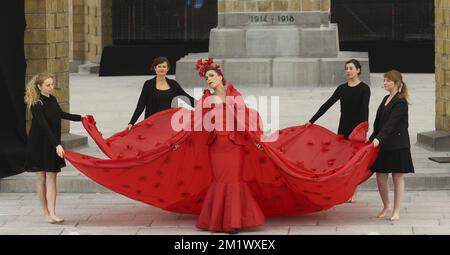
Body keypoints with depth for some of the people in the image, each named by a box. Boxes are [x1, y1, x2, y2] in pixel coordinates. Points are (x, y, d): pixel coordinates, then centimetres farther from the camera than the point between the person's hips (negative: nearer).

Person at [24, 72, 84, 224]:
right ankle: (46, 213, 12)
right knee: (42, 179, 3)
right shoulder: (37, 105, -17)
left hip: (52, 145, 6)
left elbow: (61, 114, 24)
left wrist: (80, 118, 32)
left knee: (51, 178, -3)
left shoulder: (52, 99, 5)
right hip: (39, 145, -6)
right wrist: (57, 145, -32)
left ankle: (51, 214, -9)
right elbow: (44, 126, -25)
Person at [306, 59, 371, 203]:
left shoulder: (364, 88, -8)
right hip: (343, 127, 5)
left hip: (357, 127, -5)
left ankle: (353, 194, 5)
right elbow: (327, 104, 7)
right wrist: (312, 120, 3)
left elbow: (364, 109, -19)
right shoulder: (342, 88, 7)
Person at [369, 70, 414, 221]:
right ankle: (386, 206, 24)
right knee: (380, 178, 6)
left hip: (398, 145, -7)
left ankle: (396, 211, 9)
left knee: (398, 178, 2)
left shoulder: (401, 102, -11)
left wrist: (378, 138, -29)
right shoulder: (386, 99, 13)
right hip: (384, 145, 7)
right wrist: (372, 138, 12)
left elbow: (391, 123, -21)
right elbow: (379, 122, 17)